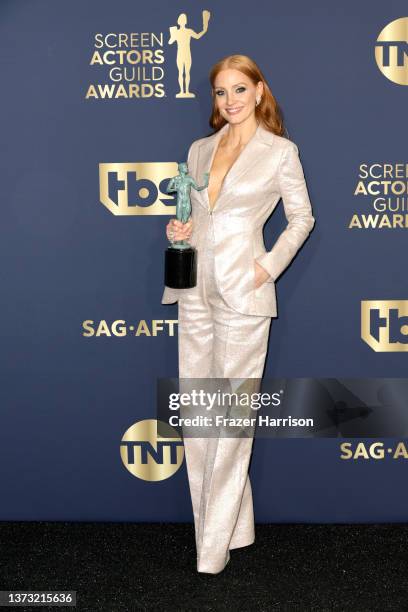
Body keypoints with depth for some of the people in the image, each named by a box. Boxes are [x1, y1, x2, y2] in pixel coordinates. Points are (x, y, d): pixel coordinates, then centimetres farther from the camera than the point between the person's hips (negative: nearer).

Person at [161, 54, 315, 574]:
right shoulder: (199, 149, 13)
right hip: (196, 291, 6)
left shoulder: (280, 151, -1)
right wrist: (177, 229, 0)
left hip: (242, 291, -6)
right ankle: (226, 524, 22)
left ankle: (216, 544, 8)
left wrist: (271, 265, -7)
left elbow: (302, 216, 3)